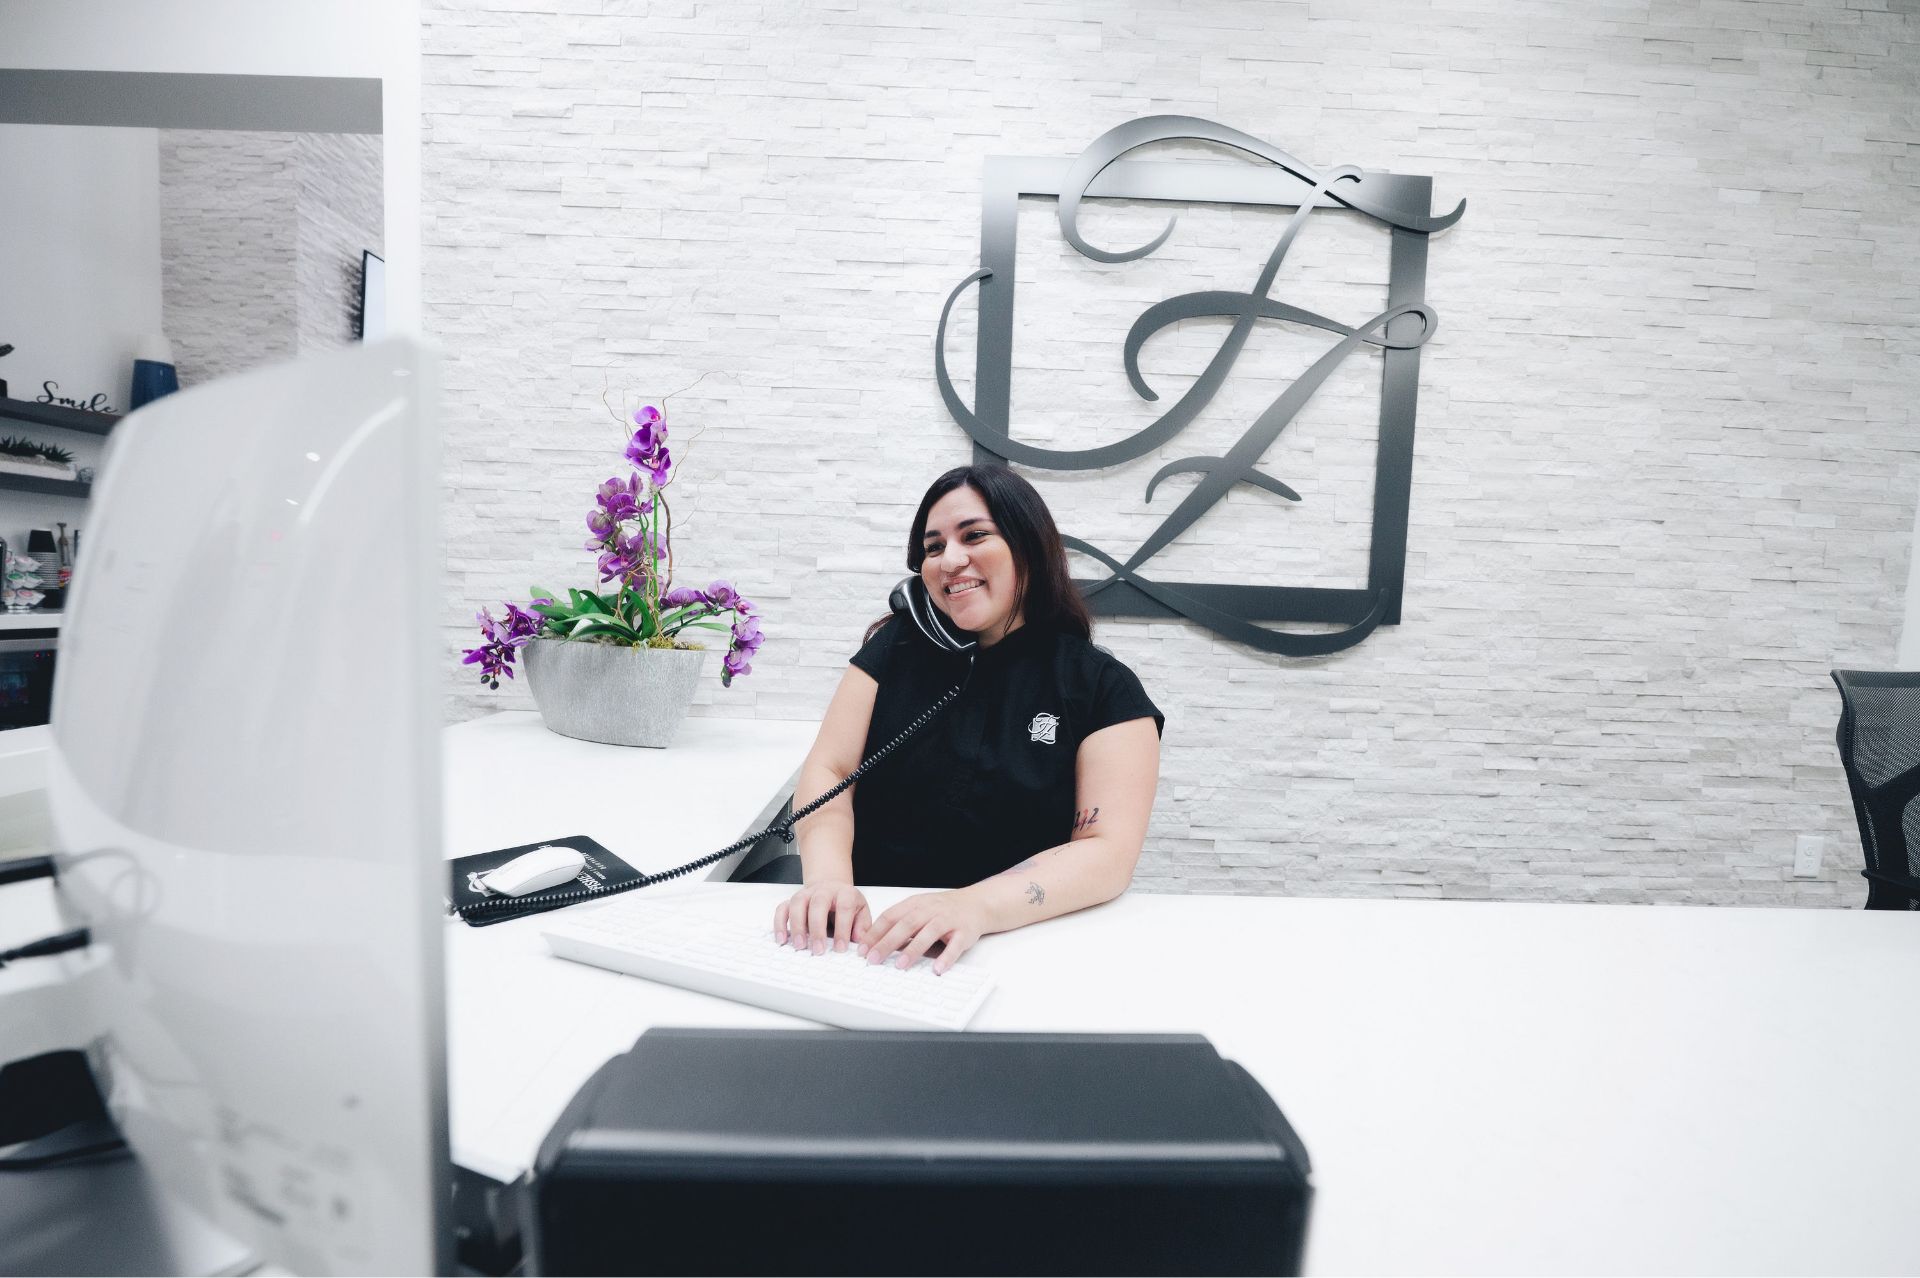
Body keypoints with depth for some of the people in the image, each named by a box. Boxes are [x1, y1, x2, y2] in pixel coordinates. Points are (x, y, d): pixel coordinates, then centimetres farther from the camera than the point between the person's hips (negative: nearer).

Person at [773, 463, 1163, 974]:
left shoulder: (1104, 687, -1)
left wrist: (975, 906, -26)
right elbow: (828, 772, 1)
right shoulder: (896, 647, 7)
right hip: (870, 929, 2)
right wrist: (829, 879, -19)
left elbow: (1109, 853, -9)